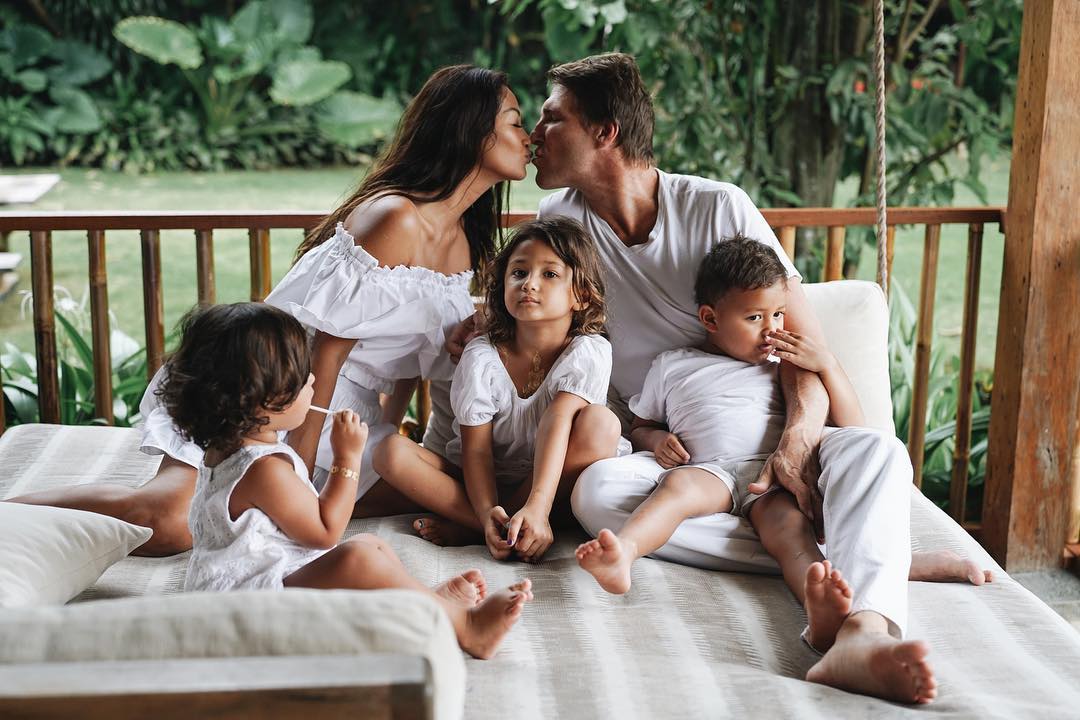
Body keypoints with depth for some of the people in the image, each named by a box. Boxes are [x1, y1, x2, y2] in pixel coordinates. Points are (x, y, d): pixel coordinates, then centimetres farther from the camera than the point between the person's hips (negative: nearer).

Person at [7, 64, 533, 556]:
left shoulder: (465, 243, 10)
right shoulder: (395, 218, -18)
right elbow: (328, 351, -19)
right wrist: (296, 477, -18)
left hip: (341, 412, 9)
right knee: (170, 521, -26)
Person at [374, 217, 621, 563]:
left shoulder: (589, 351, -12)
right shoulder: (481, 356, -10)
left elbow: (557, 422, -27)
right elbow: (476, 449, -13)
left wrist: (536, 507, -39)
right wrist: (487, 512, -33)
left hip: (549, 485, -1)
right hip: (484, 485, 1)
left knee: (600, 422, -30)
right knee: (392, 452, -20)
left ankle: (466, 527, -25)